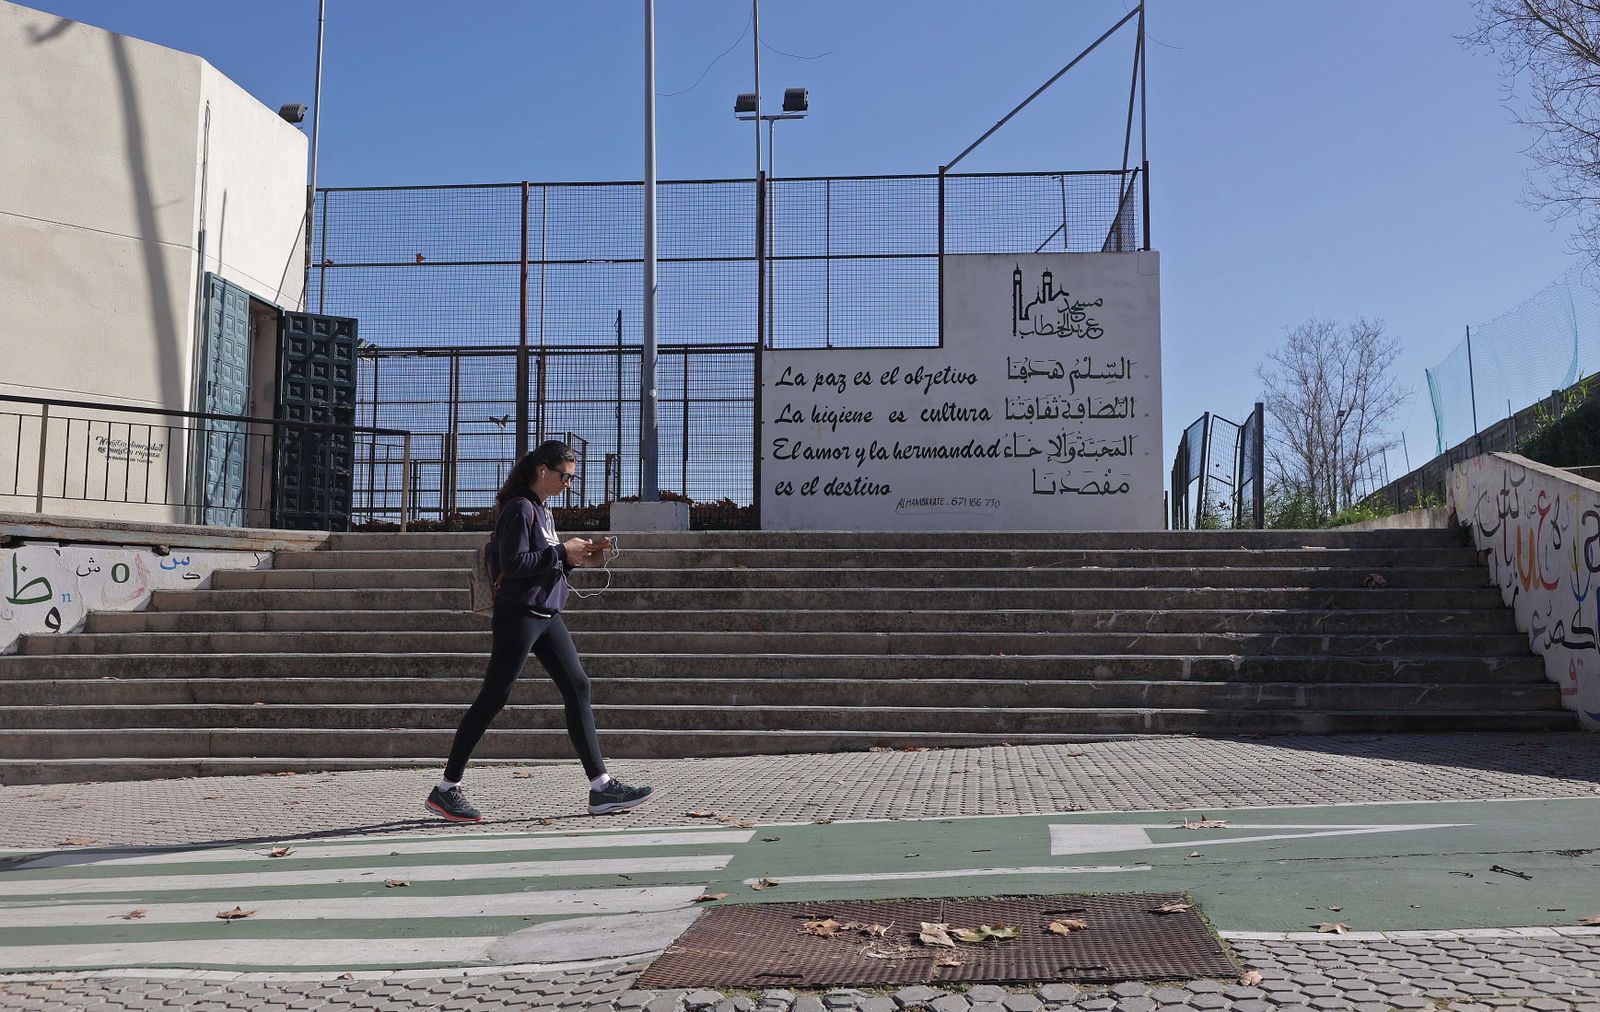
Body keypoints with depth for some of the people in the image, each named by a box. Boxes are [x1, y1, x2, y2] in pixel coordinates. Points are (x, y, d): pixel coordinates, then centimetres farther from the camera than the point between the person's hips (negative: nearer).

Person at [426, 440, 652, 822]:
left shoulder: (541, 510, 17)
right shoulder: (519, 508, -12)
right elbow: (513, 564, -21)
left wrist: (576, 558, 6)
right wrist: (562, 552, -17)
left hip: (546, 616, 9)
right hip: (518, 614, -9)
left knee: (577, 687, 2)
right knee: (492, 698, -4)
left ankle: (601, 787, 2)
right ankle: (444, 790, 7)